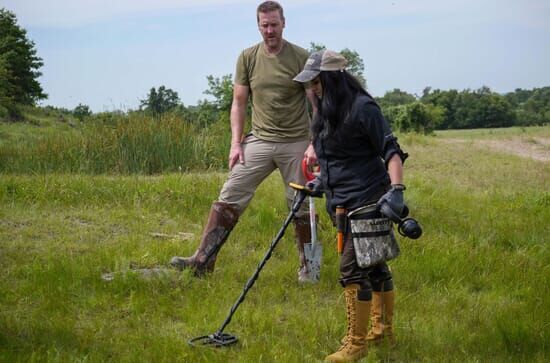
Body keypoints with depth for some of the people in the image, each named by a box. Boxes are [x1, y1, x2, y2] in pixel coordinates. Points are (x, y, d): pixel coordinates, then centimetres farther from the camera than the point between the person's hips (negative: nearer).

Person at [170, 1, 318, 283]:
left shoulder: (301, 58, -3)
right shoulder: (248, 58, 3)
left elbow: (317, 104, -2)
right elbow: (239, 103, 7)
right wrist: (235, 143, 0)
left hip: (296, 143, -2)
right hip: (259, 141, 2)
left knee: (302, 207, 6)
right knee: (229, 197, -6)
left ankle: (308, 267, 21)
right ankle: (203, 260, -3)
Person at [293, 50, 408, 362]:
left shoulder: (363, 107, -15)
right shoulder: (327, 111, 11)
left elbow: (391, 151, -17)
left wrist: (396, 189, -27)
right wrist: (323, 181, 25)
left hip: (369, 201, -8)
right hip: (344, 203, 8)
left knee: (353, 269, -9)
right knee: (373, 266, 18)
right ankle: (383, 328, 31)